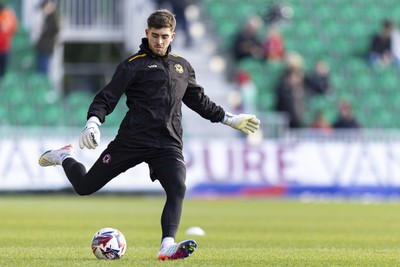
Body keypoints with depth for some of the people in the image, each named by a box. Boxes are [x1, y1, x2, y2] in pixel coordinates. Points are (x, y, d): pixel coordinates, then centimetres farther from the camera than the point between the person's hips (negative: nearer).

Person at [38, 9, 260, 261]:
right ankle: (64, 157, 36)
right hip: (132, 140, -3)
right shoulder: (134, 65, 0)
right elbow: (107, 98, -5)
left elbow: (200, 100, 31)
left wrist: (230, 119, 30)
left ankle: (167, 247, -29)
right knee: (85, 186, 4)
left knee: (178, 188, -24)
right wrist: (93, 121, -23)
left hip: (169, 145, 3)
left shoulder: (183, 66, 17)